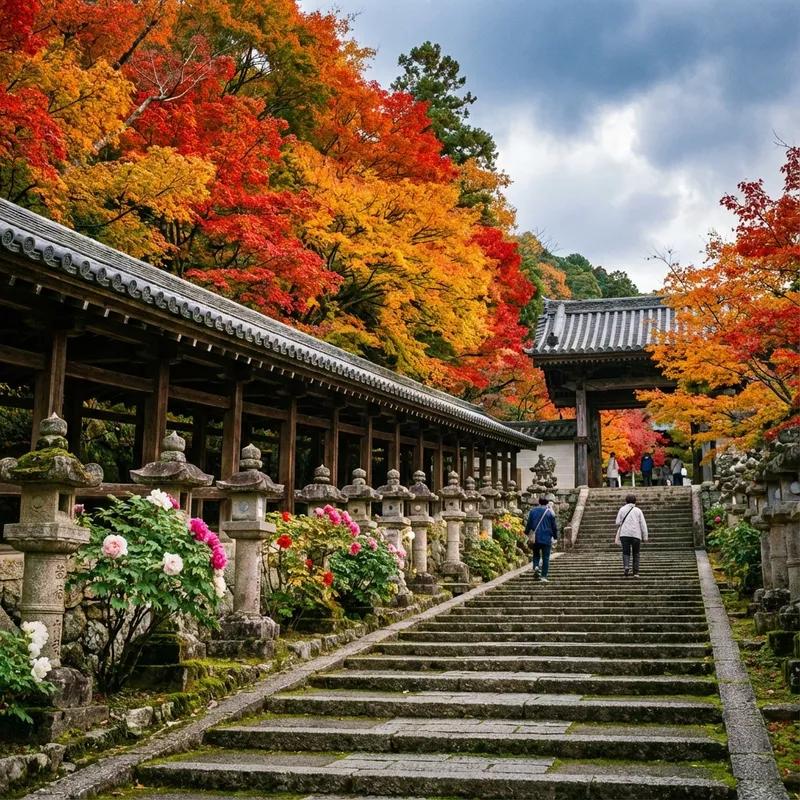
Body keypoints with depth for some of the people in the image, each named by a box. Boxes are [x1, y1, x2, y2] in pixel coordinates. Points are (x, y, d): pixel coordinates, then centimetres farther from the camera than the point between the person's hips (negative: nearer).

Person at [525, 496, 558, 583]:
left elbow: (529, 524, 7)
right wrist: (555, 537, 12)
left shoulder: (533, 511, 5)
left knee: (536, 554, 18)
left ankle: (536, 567, -9)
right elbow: (554, 526, 4)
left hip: (535, 538, 2)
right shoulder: (550, 513, 0)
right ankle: (543, 576, -1)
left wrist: (527, 534, 17)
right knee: (546, 558, 3)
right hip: (546, 538, -2)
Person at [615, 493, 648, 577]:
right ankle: (636, 572, 4)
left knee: (626, 552, 6)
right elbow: (643, 524, 4)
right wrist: (645, 537, 4)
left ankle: (626, 565, -20)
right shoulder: (638, 510, 9)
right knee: (636, 554, 9)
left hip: (624, 534, 0)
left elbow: (618, 522, 4)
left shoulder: (622, 509, 10)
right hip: (636, 535, 0)